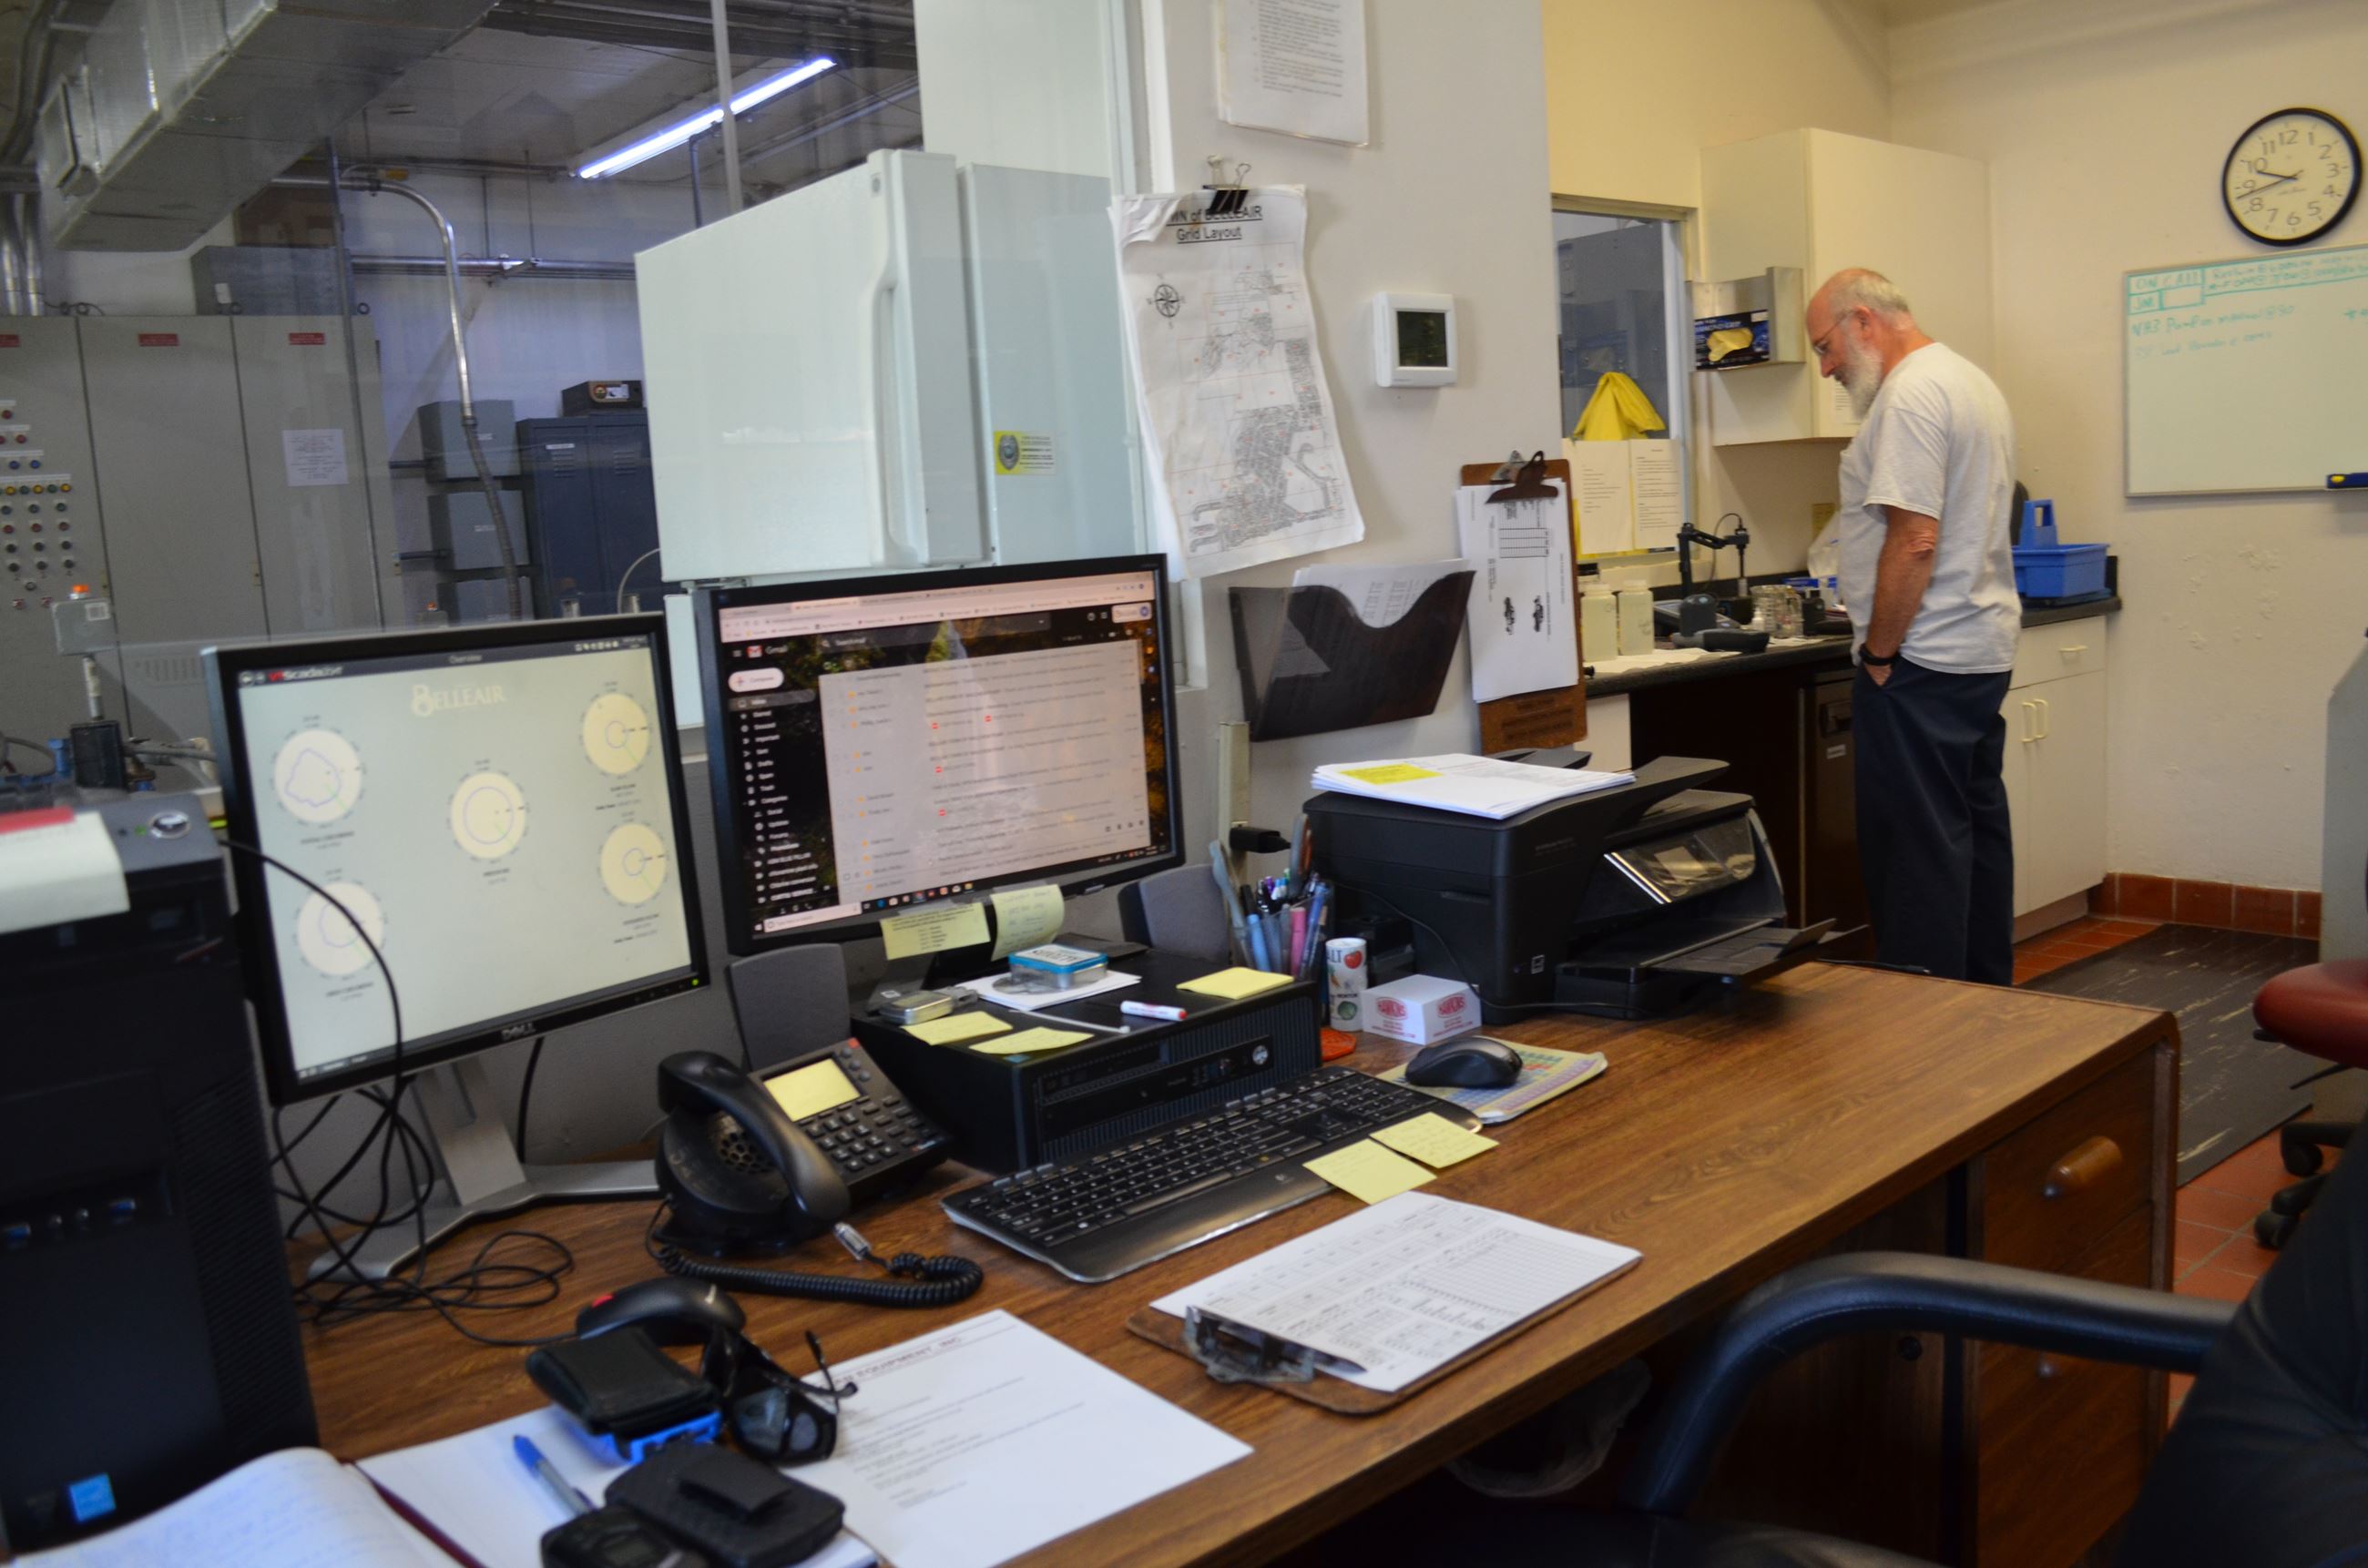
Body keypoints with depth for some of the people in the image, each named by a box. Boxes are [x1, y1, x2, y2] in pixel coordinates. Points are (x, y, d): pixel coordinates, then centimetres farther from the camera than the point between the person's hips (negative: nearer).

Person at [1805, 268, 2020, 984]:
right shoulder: (1973, 381, 18)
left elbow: (1915, 539, -23)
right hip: (1984, 652, 11)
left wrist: (1879, 652, -15)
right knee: (1977, 828, 15)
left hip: (1922, 664, -11)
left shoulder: (1911, 395, -15)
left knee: (1917, 848, -6)